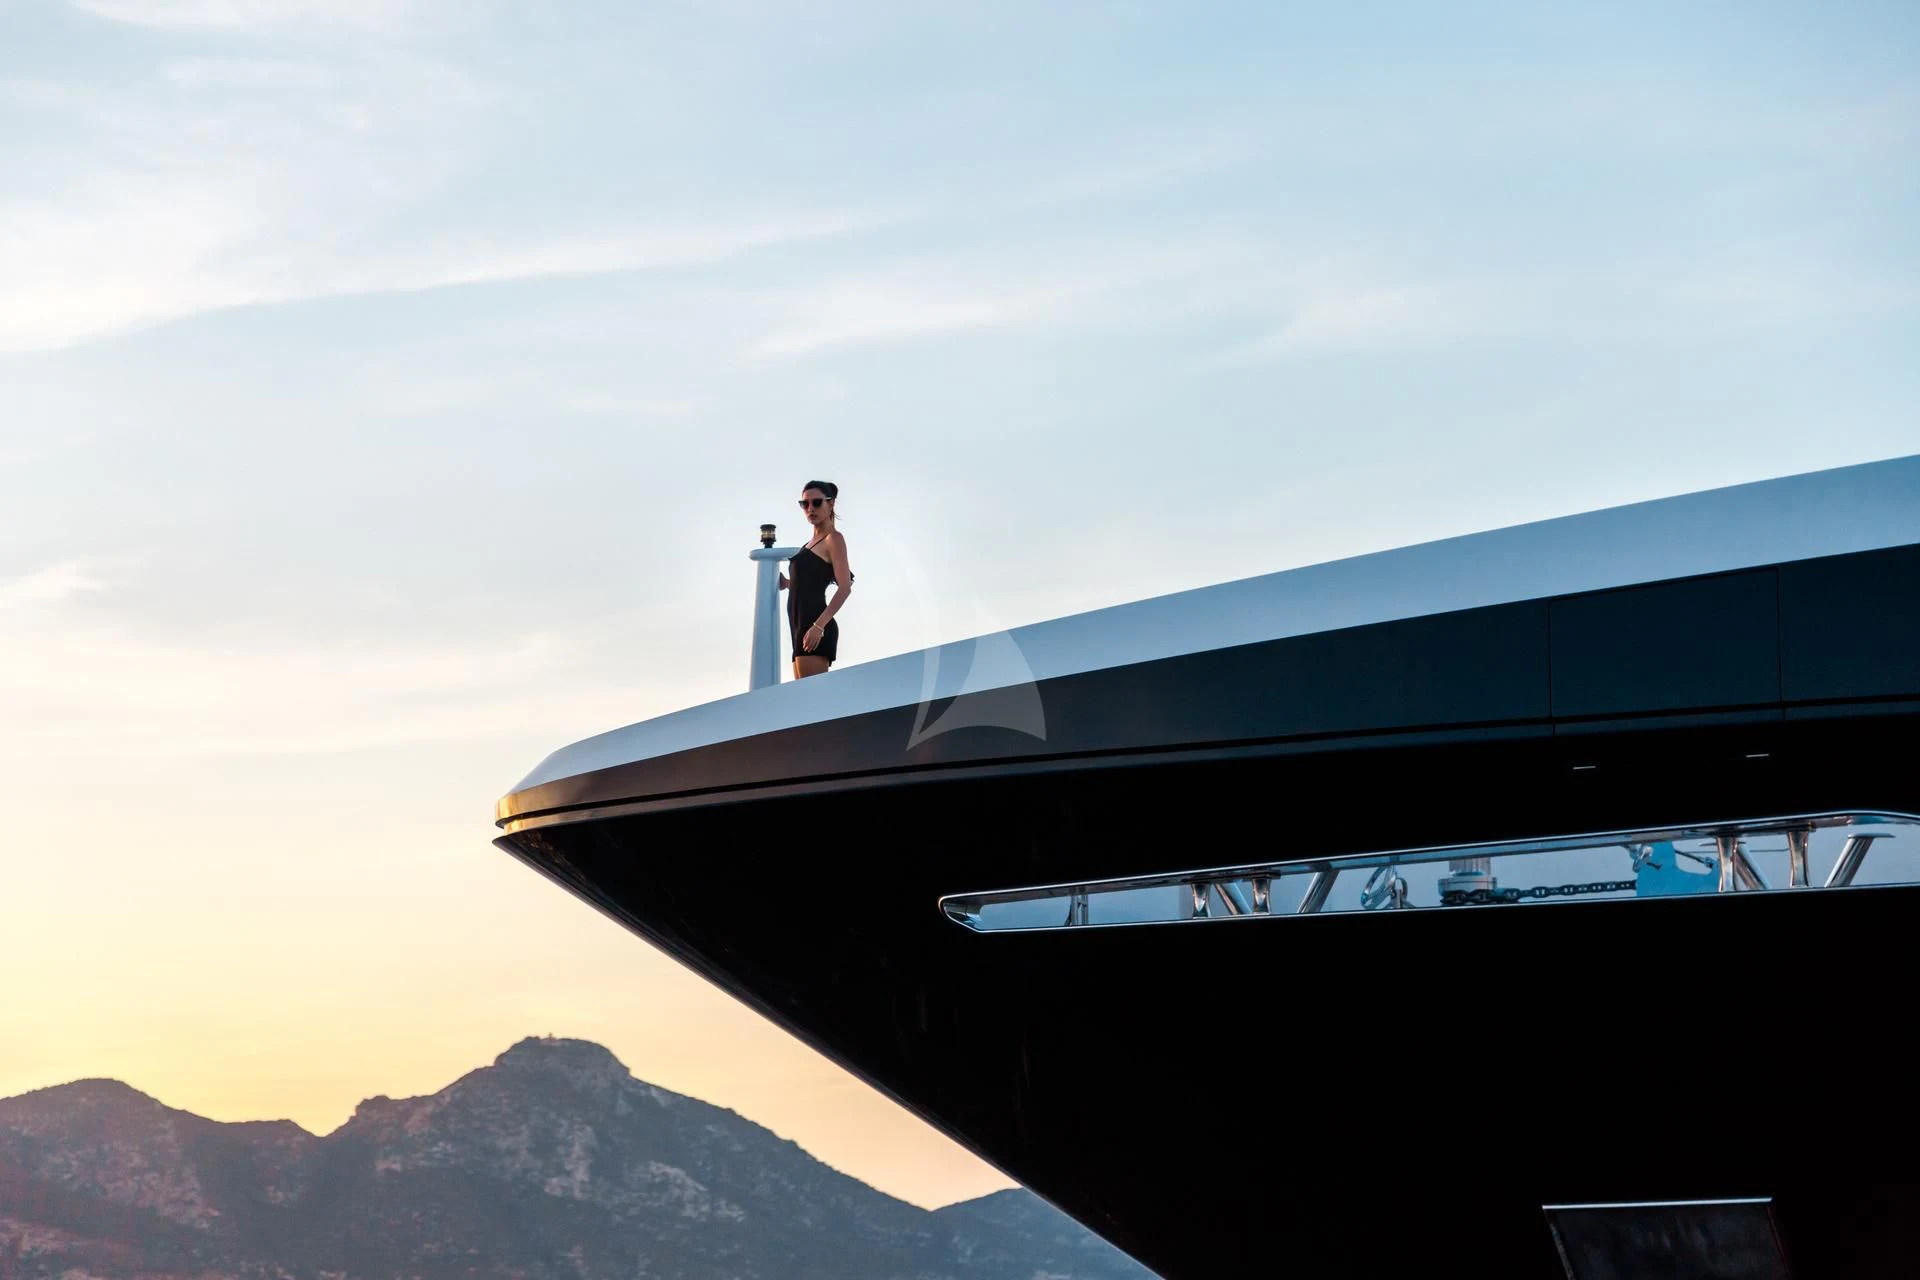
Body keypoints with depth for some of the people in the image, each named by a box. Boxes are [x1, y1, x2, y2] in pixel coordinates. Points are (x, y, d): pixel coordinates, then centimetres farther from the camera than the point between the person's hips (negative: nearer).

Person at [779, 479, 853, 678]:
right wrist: (788, 583, 11)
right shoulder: (813, 541, 21)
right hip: (801, 625, 9)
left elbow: (845, 588, -13)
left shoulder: (833, 539, -4)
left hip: (814, 623, -9)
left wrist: (819, 625, -22)